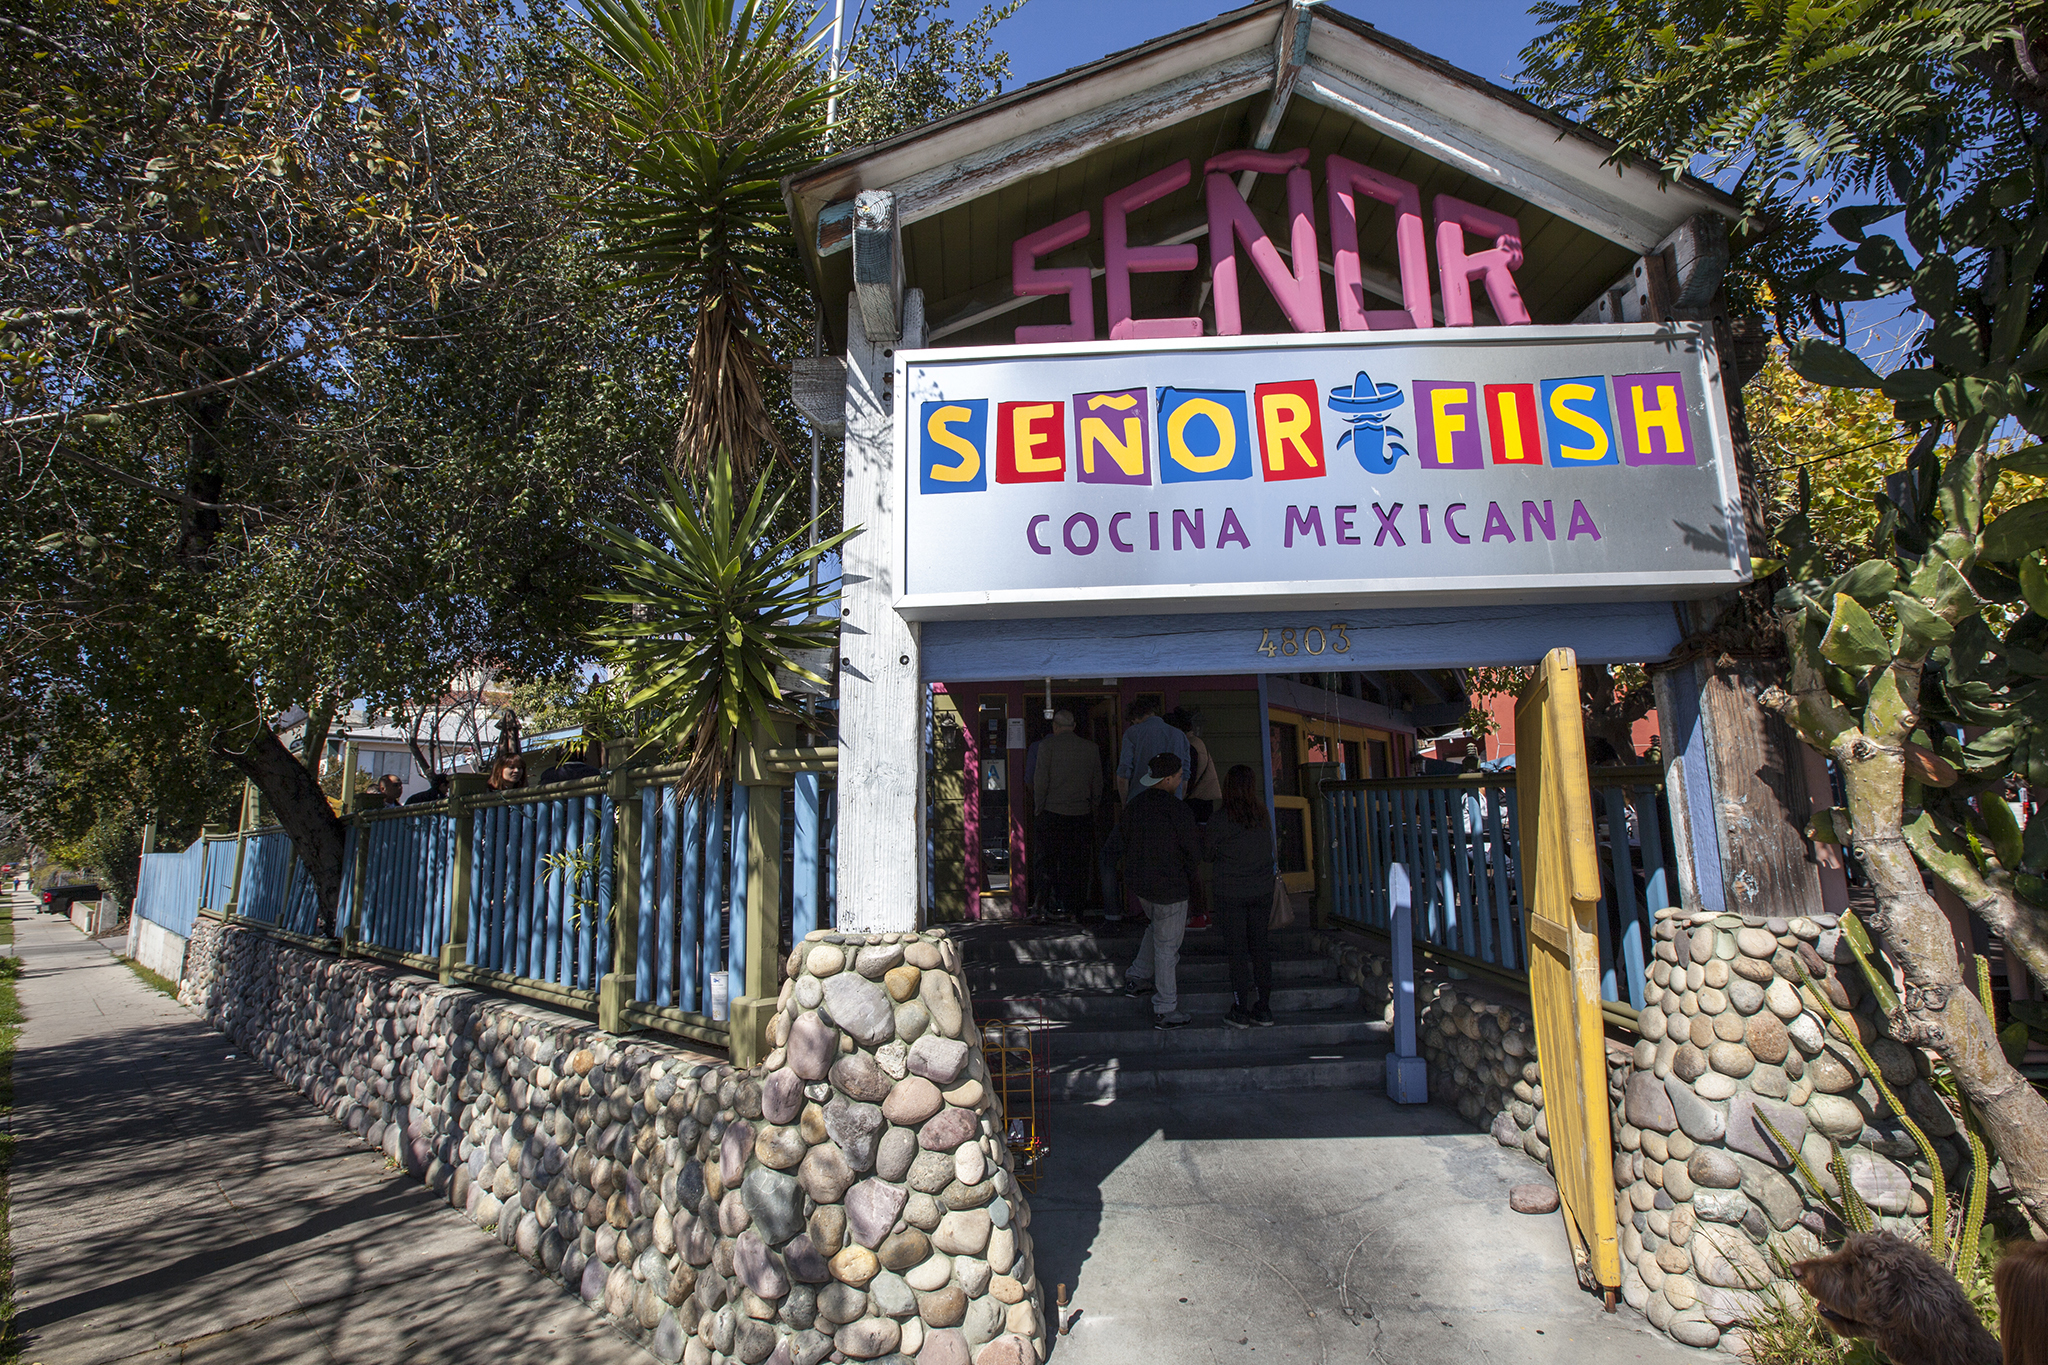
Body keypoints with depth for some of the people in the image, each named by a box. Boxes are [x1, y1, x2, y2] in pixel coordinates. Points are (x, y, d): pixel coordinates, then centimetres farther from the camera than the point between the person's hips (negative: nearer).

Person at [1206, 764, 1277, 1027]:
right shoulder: (1263, 815, -4)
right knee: (1259, 947, 12)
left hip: (1232, 894, -4)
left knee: (1238, 949, 3)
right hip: (1262, 890, 4)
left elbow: (1207, 854, -3)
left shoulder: (1220, 821, -14)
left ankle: (1240, 1011, 8)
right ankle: (1263, 1009, 17)